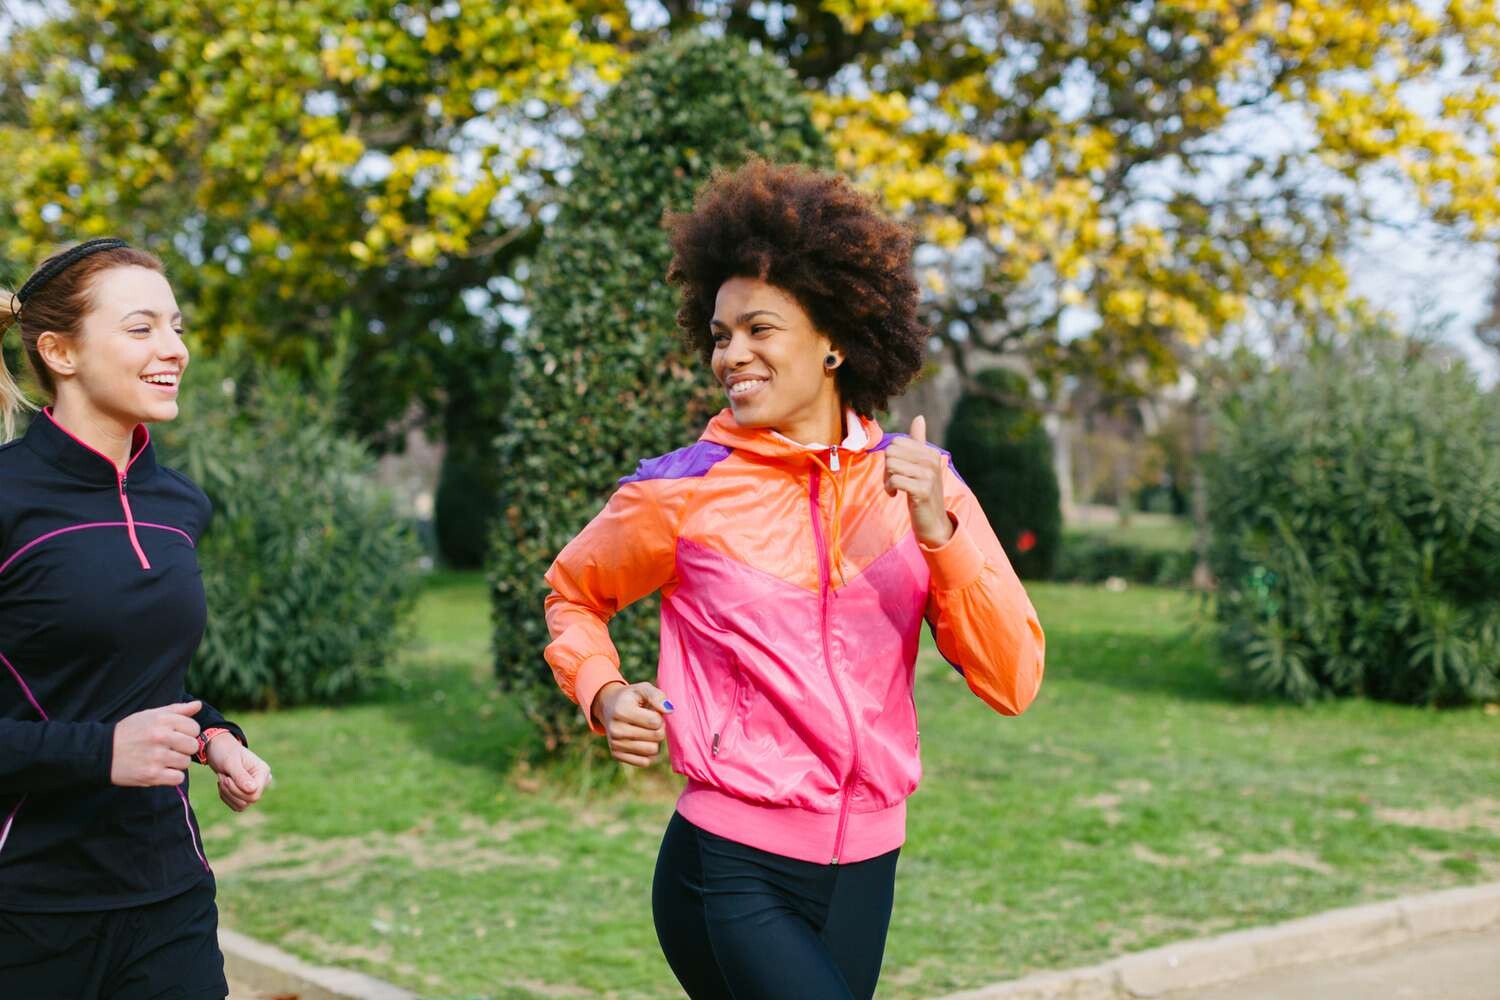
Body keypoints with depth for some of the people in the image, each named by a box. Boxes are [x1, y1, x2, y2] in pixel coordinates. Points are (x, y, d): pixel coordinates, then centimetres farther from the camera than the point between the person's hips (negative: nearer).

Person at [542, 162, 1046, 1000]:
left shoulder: (918, 481, 0)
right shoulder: (682, 492, -7)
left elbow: (1012, 682, -5)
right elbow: (574, 593, 12)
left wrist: (938, 532, -17)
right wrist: (605, 694, -7)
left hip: (865, 871, 4)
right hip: (733, 875, -4)